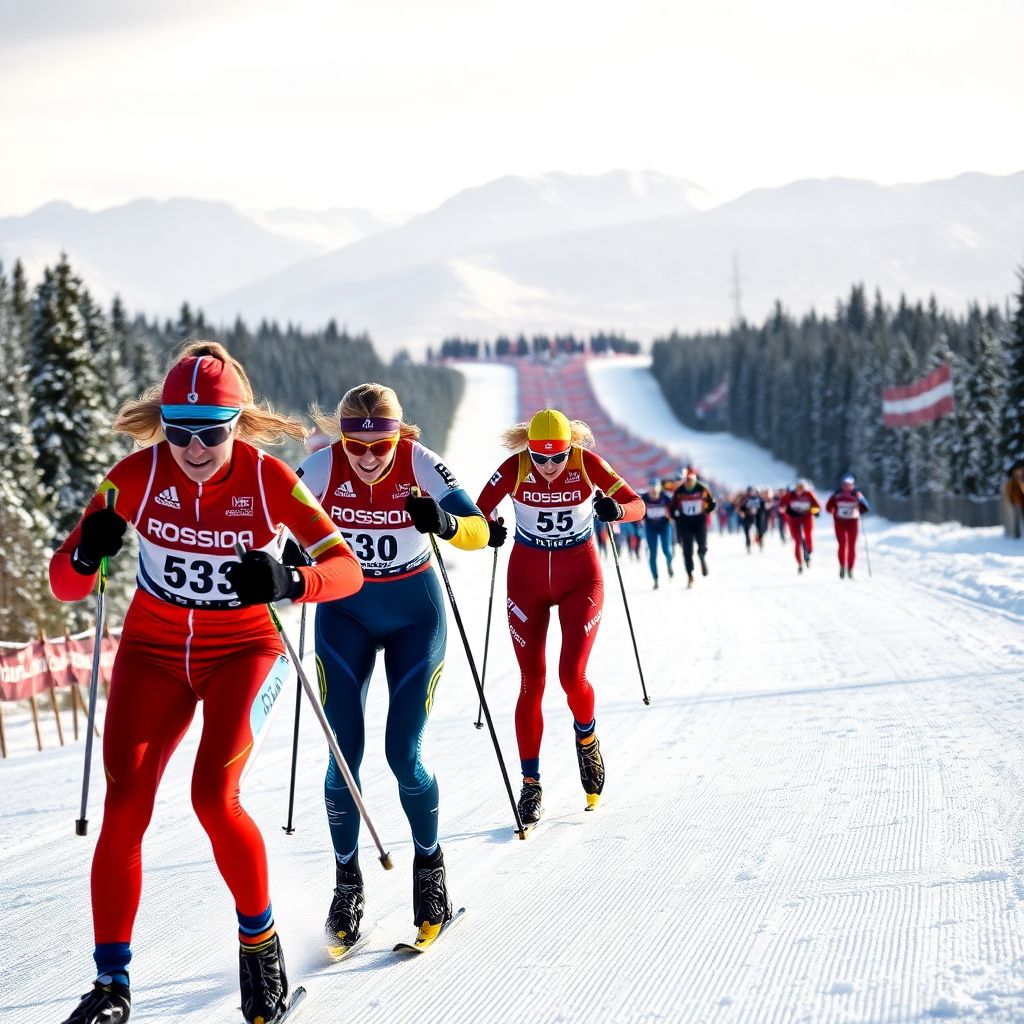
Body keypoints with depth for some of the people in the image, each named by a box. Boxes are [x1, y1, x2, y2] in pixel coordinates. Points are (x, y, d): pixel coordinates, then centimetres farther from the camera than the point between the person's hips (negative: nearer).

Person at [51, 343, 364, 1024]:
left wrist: (289, 582, -40)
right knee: (123, 809, -8)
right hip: (154, 651, 2)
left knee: (213, 794, -21)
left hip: (244, 650, -2)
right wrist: (87, 556, -34)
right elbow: (65, 583, -11)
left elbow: (348, 569, -19)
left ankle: (260, 940, 5)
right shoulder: (137, 476, -14)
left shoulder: (267, 479, -18)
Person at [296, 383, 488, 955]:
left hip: (414, 615, -1)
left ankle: (430, 864, 17)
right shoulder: (324, 467, -18)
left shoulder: (419, 462, -21)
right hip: (345, 613, 1)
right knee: (345, 752, -6)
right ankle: (347, 884, 9)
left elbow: (479, 533, -26)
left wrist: (444, 523, -48)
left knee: (403, 754, -7)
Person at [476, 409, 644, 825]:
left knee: (572, 675, -14)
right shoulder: (513, 469, -16)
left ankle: (586, 736, 20)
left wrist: (615, 509, -34)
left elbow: (637, 506, -12)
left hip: (580, 577, -1)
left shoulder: (587, 463, -15)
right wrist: (488, 531, -35)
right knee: (531, 682, 0)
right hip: (527, 579, 1)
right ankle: (530, 785, 10)